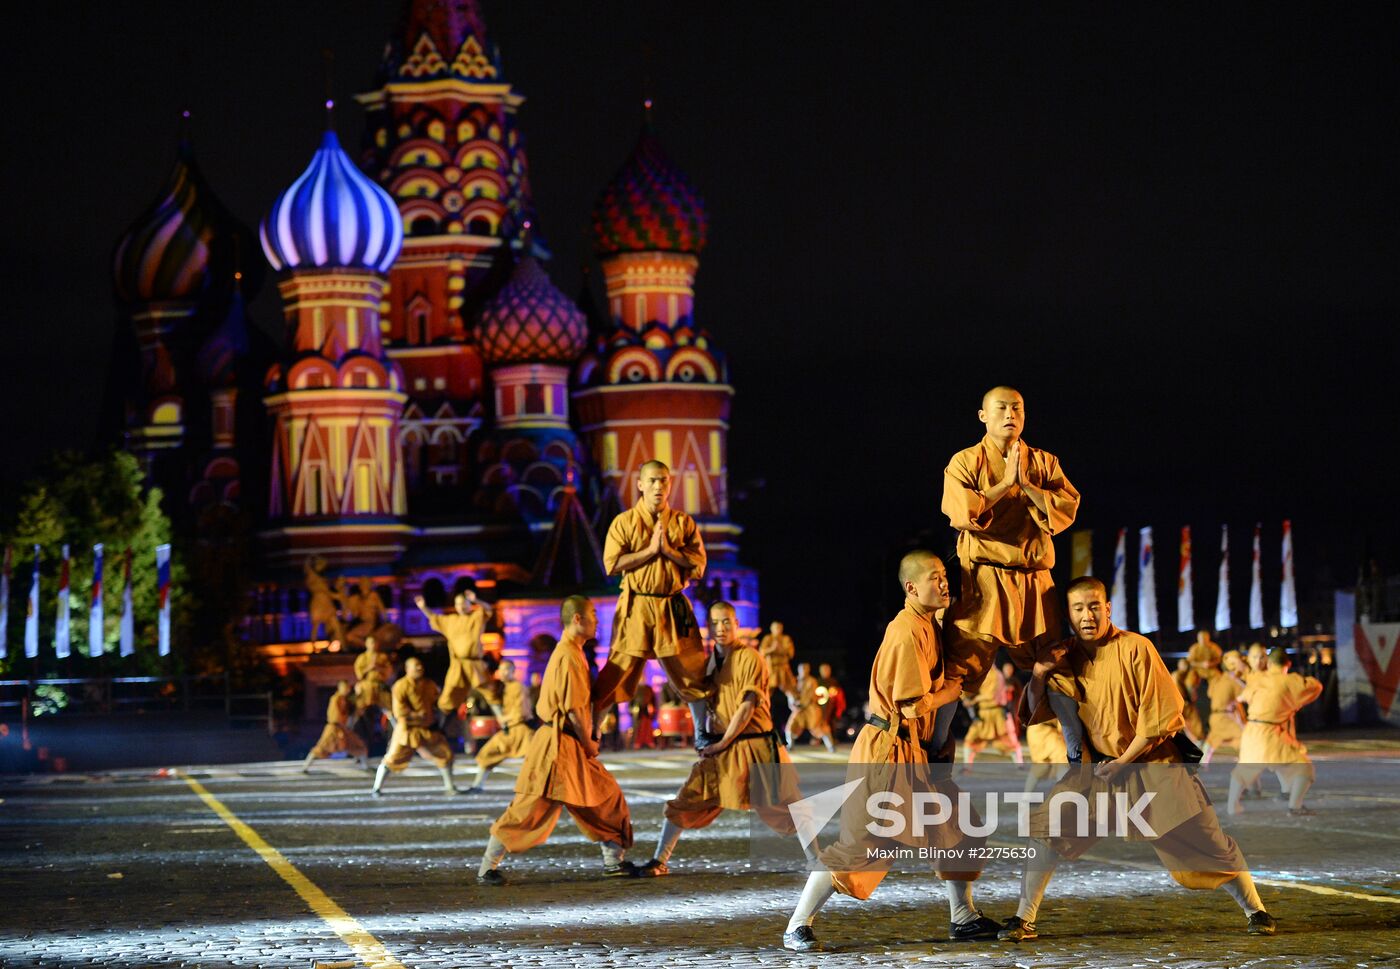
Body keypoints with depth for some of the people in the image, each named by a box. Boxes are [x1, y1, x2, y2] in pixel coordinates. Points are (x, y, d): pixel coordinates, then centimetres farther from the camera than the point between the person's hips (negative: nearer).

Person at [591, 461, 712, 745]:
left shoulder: (684, 523, 6)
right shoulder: (624, 522, 1)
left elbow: (698, 566, -1)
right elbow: (612, 564, -10)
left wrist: (668, 550, -13)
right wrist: (650, 550, -13)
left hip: (674, 608, 3)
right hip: (636, 607, -3)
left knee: (693, 674, 8)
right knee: (617, 674, -3)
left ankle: (702, 735, 23)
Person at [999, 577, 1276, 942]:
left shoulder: (1135, 649, -15)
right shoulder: (1067, 658, -1)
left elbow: (1159, 715, -14)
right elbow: (1035, 714, 2)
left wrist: (1123, 761, -15)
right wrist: (1038, 674, -15)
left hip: (1152, 764, -4)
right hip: (1098, 768, 4)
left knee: (1202, 840, -5)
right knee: (1047, 824, -11)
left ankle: (1256, 911, 10)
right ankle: (1024, 920, -6)